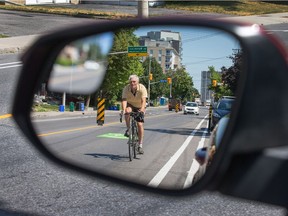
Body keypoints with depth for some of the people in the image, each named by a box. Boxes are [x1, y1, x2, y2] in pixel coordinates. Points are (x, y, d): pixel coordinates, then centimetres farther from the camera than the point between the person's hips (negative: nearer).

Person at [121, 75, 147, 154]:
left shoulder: (142, 88, -26)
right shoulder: (126, 88, -23)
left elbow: (143, 100, -35)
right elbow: (124, 100, -33)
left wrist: (142, 109, -53)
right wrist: (123, 109, -51)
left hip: (139, 107, -1)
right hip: (130, 105, 1)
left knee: (140, 124, -12)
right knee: (127, 110, -36)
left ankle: (140, 146, -3)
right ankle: (128, 129, -17)